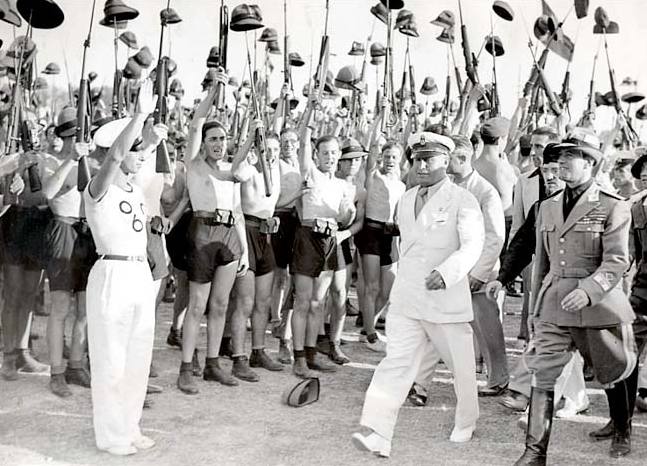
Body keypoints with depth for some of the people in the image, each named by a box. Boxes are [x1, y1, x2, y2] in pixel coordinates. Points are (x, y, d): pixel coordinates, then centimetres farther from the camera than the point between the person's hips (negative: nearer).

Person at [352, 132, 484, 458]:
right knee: (395, 364, -6)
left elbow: (472, 245, -22)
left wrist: (447, 272, -38)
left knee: (461, 365, 13)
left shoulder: (462, 201, -8)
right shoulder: (406, 200, 11)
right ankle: (377, 435, -11)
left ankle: (465, 424, 37)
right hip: (406, 299, 4)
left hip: (448, 300, -4)